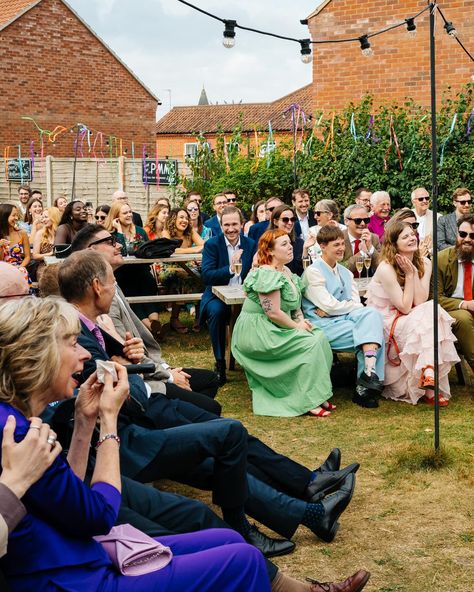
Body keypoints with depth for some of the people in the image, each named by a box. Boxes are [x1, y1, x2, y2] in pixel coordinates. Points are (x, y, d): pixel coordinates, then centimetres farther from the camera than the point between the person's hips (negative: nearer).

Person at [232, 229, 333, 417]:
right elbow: (273, 313, -23)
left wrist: (302, 320, -1)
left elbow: (295, 305, 19)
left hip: (273, 330, 9)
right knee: (310, 344, -21)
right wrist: (297, 326, -12)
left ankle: (316, 396, -6)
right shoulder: (267, 274, -18)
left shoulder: (287, 272, 13)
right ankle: (307, 402, -15)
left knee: (319, 336, -8)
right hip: (256, 333, -9)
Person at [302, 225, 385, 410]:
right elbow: (329, 305, -12)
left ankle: (369, 371, -34)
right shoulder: (313, 272, -2)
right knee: (373, 331, -24)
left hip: (344, 318, 6)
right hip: (323, 326, -6)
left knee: (372, 314, -25)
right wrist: (351, 305, 3)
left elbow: (356, 303, 9)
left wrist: (331, 309, -10)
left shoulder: (345, 273, 22)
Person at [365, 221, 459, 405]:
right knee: (425, 324, -28)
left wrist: (414, 272, -15)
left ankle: (428, 372, -27)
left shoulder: (424, 264, 1)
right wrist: (409, 275, -16)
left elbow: (420, 302, -9)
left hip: (409, 320, 6)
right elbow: (405, 307, -17)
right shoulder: (386, 269, -18)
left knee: (433, 311, -25)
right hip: (384, 322, -5)